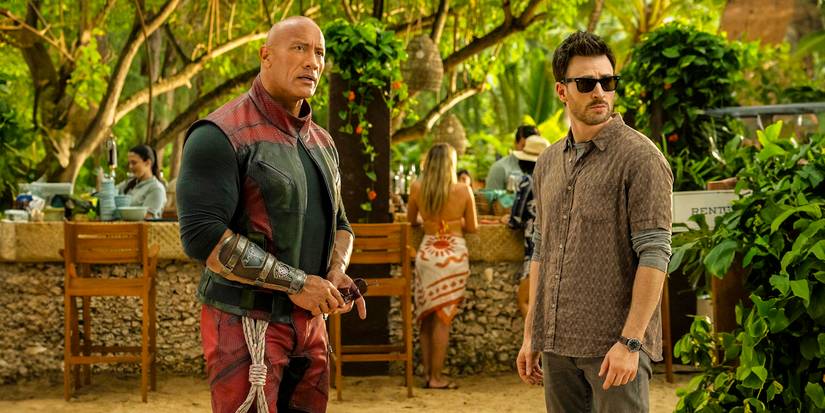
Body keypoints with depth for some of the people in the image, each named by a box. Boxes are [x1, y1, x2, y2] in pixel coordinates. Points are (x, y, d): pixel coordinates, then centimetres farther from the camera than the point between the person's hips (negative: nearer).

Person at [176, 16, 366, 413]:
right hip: (245, 322, -8)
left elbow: (338, 223, 23)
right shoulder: (222, 135, -13)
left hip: (309, 320, 8)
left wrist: (337, 271, -1)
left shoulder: (321, 142, 14)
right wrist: (296, 283, -20)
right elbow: (202, 235, -22)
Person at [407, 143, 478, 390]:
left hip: (427, 253, 2)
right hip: (455, 255, -2)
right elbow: (472, 228, 2)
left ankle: (427, 373, 14)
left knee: (426, 317, 13)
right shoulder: (463, 190, -7)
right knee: (442, 318, 1)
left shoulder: (417, 189, -2)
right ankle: (436, 377, 1)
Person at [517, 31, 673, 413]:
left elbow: (654, 254, -13)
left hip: (614, 345, -6)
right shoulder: (548, 163, 13)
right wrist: (531, 335, 14)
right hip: (557, 345, 6)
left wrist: (630, 341, -19)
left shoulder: (640, 158, -8)